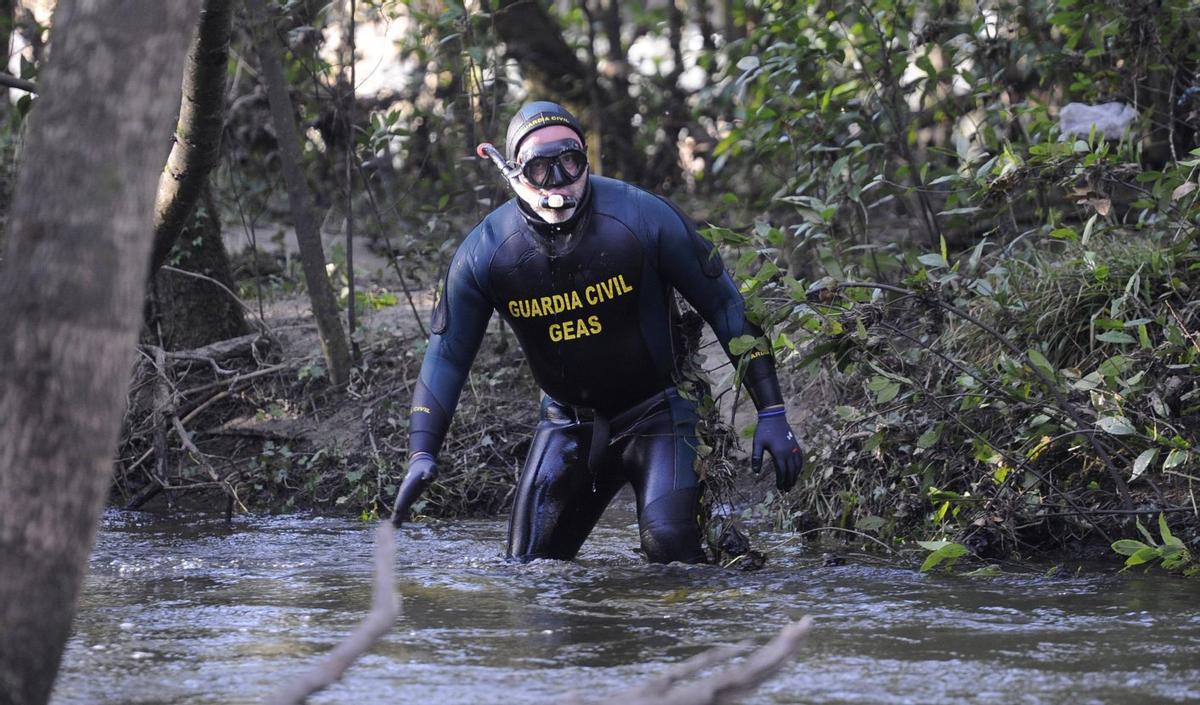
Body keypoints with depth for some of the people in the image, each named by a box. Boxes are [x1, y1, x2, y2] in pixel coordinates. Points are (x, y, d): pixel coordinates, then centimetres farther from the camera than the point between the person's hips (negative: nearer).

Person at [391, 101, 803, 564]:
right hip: (567, 421, 3)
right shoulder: (484, 254, -13)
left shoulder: (643, 218, -19)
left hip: (655, 413, -3)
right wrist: (421, 455, -14)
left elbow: (725, 308, -10)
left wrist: (771, 413, -11)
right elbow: (446, 355, -3)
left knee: (669, 544, -24)